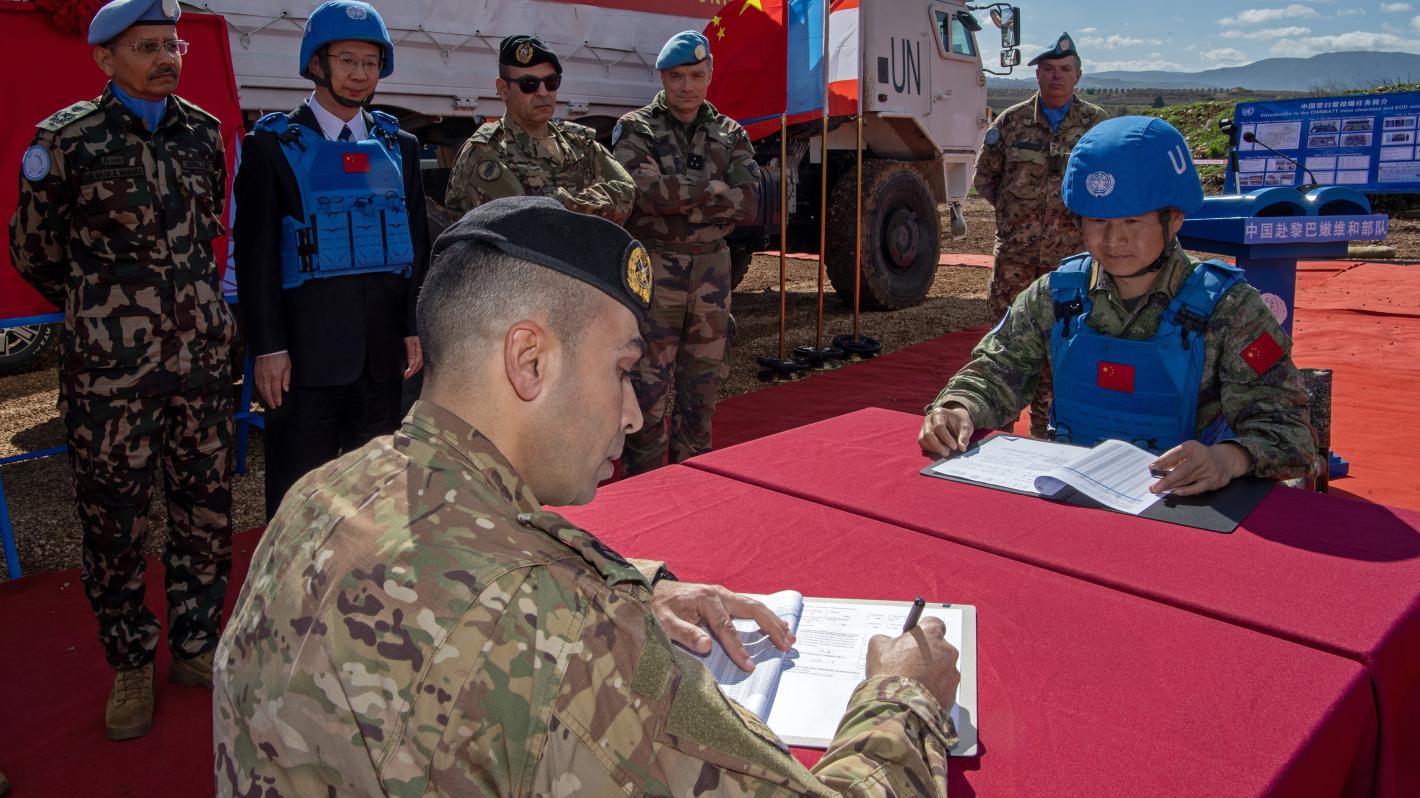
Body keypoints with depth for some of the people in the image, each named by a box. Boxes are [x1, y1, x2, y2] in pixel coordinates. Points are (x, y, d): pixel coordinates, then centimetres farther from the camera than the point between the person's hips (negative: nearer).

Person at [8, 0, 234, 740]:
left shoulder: (203, 132, 7)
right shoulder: (67, 140, -5)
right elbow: (34, 250, 7)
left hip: (202, 356, 3)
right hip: (108, 368, -3)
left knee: (207, 511, 9)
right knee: (112, 522, 6)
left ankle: (195, 646, 27)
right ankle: (131, 665, 24)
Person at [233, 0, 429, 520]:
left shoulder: (399, 146, 11)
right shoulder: (274, 145, 0)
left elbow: (417, 243, 10)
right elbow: (255, 252, -4)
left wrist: (415, 329, 3)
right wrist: (267, 347, -10)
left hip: (384, 348, 4)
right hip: (306, 347, -3)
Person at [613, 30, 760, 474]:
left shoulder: (730, 135, 10)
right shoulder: (635, 129, 0)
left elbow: (748, 202, -5)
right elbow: (647, 192, -19)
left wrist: (678, 195, -13)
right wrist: (713, 187, -10)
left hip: (712, 267, 4)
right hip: (655, 267, -4)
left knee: (701, 384, 11)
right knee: (650, 387, -3)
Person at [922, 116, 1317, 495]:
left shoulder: (1226, 307, -4)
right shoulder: (1056, 295, 4)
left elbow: (1283, 424, -10)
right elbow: (997, 372, 6)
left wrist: (1228, 458, -34)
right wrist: (958, 410, -18)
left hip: (1181, 508, -2)